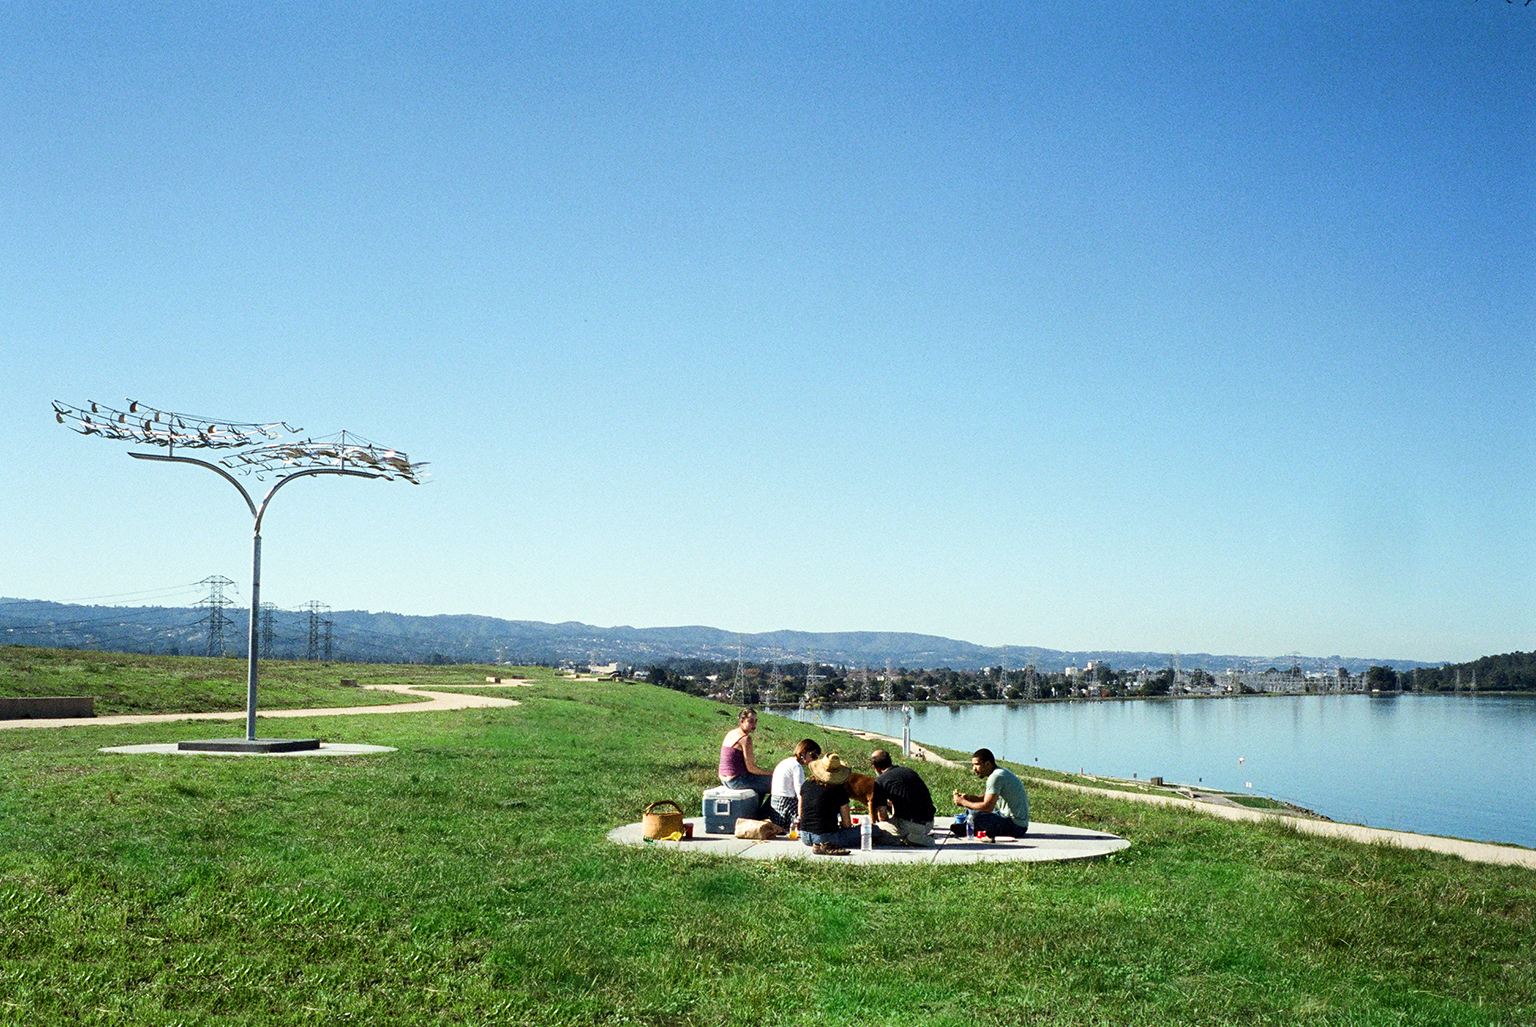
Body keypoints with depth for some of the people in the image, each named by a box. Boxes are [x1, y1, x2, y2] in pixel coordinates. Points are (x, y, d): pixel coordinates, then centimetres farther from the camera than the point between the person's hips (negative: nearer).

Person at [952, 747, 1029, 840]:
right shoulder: (1000, 772, 13)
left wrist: (964, 802, -11)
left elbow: (988, 807, -23)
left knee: (974, 816, -25)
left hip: (1015, 825, -11)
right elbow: (986, 798, 19)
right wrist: (968, 797, 2)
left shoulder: (996, 777, -18)